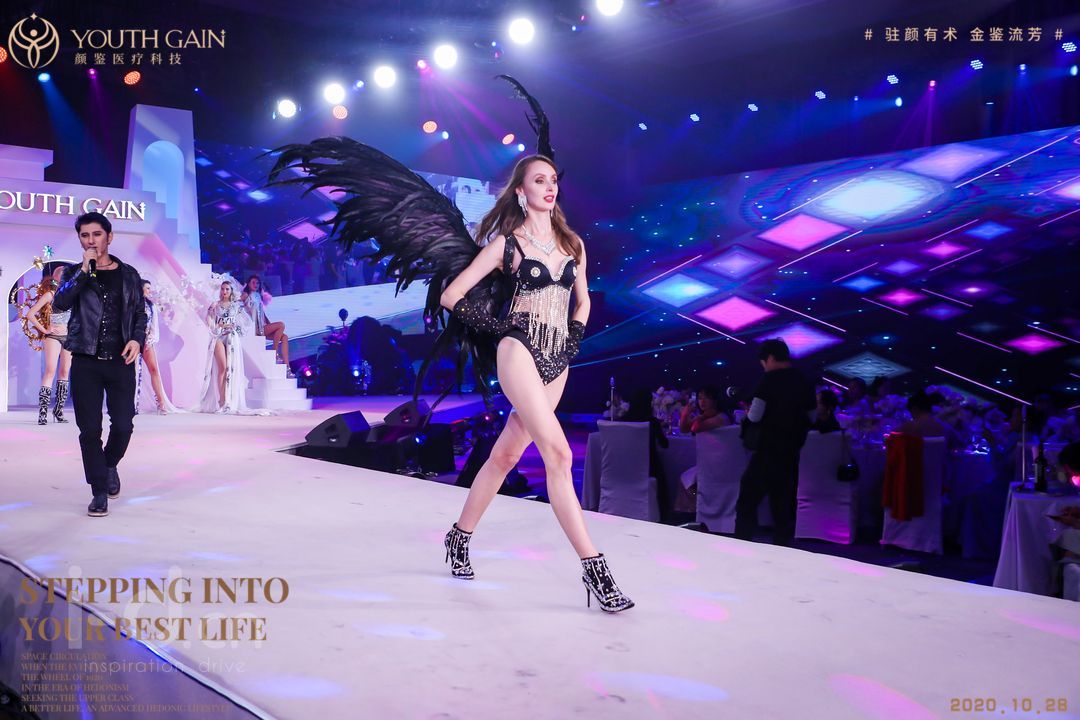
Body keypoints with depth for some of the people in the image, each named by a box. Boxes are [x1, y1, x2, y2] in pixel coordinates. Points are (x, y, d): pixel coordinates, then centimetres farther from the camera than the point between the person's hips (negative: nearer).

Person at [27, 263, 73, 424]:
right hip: (53, 337, -5)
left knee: (64, 372, 5)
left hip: (69, 337, 5)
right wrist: (43, 330, -7)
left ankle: (59, 409, 11)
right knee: (50, 371, -15)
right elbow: (30, 314, -7)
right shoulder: (49, 295, -4)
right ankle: (43, 411, -17)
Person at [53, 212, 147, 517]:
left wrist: (137, 339, -5)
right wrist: (85, 269, -14)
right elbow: (60, 302, -11)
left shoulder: (128, 274, 9)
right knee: (89, 429, -1)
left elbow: (140, 314, 13)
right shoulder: (75, 272, 8)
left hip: (121, 362, 0)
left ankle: (110, 466, 29)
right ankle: (99, 492, 10)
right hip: (85, 363, 0)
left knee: (123, 424, -3)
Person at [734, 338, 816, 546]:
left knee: (747, 502, 1)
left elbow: (754, 417, -14)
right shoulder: (805, 382, 8)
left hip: (768, 452, -6)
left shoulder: (770, 380, -10)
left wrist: (747, 415, 7)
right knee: (784, 506, 11)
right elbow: (810, 419, 14)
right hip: (791, 454, 6)